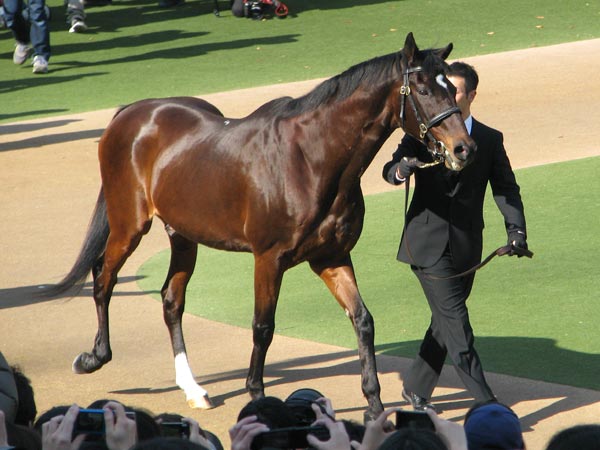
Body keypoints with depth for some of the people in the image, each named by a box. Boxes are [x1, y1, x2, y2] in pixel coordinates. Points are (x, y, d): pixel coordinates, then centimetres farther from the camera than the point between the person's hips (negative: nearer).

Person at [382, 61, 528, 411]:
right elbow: (390, 172, -8)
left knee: (446, 321, 9)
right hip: (428, 244, -3)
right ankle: (485, 403, -12)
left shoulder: (490, 140, 8)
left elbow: (506, 187, 0)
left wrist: (516, 230, -16)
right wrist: (404, 167, -33)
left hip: (466, 247, 3)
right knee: (456, 322, -10)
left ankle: (416, 388, 26)